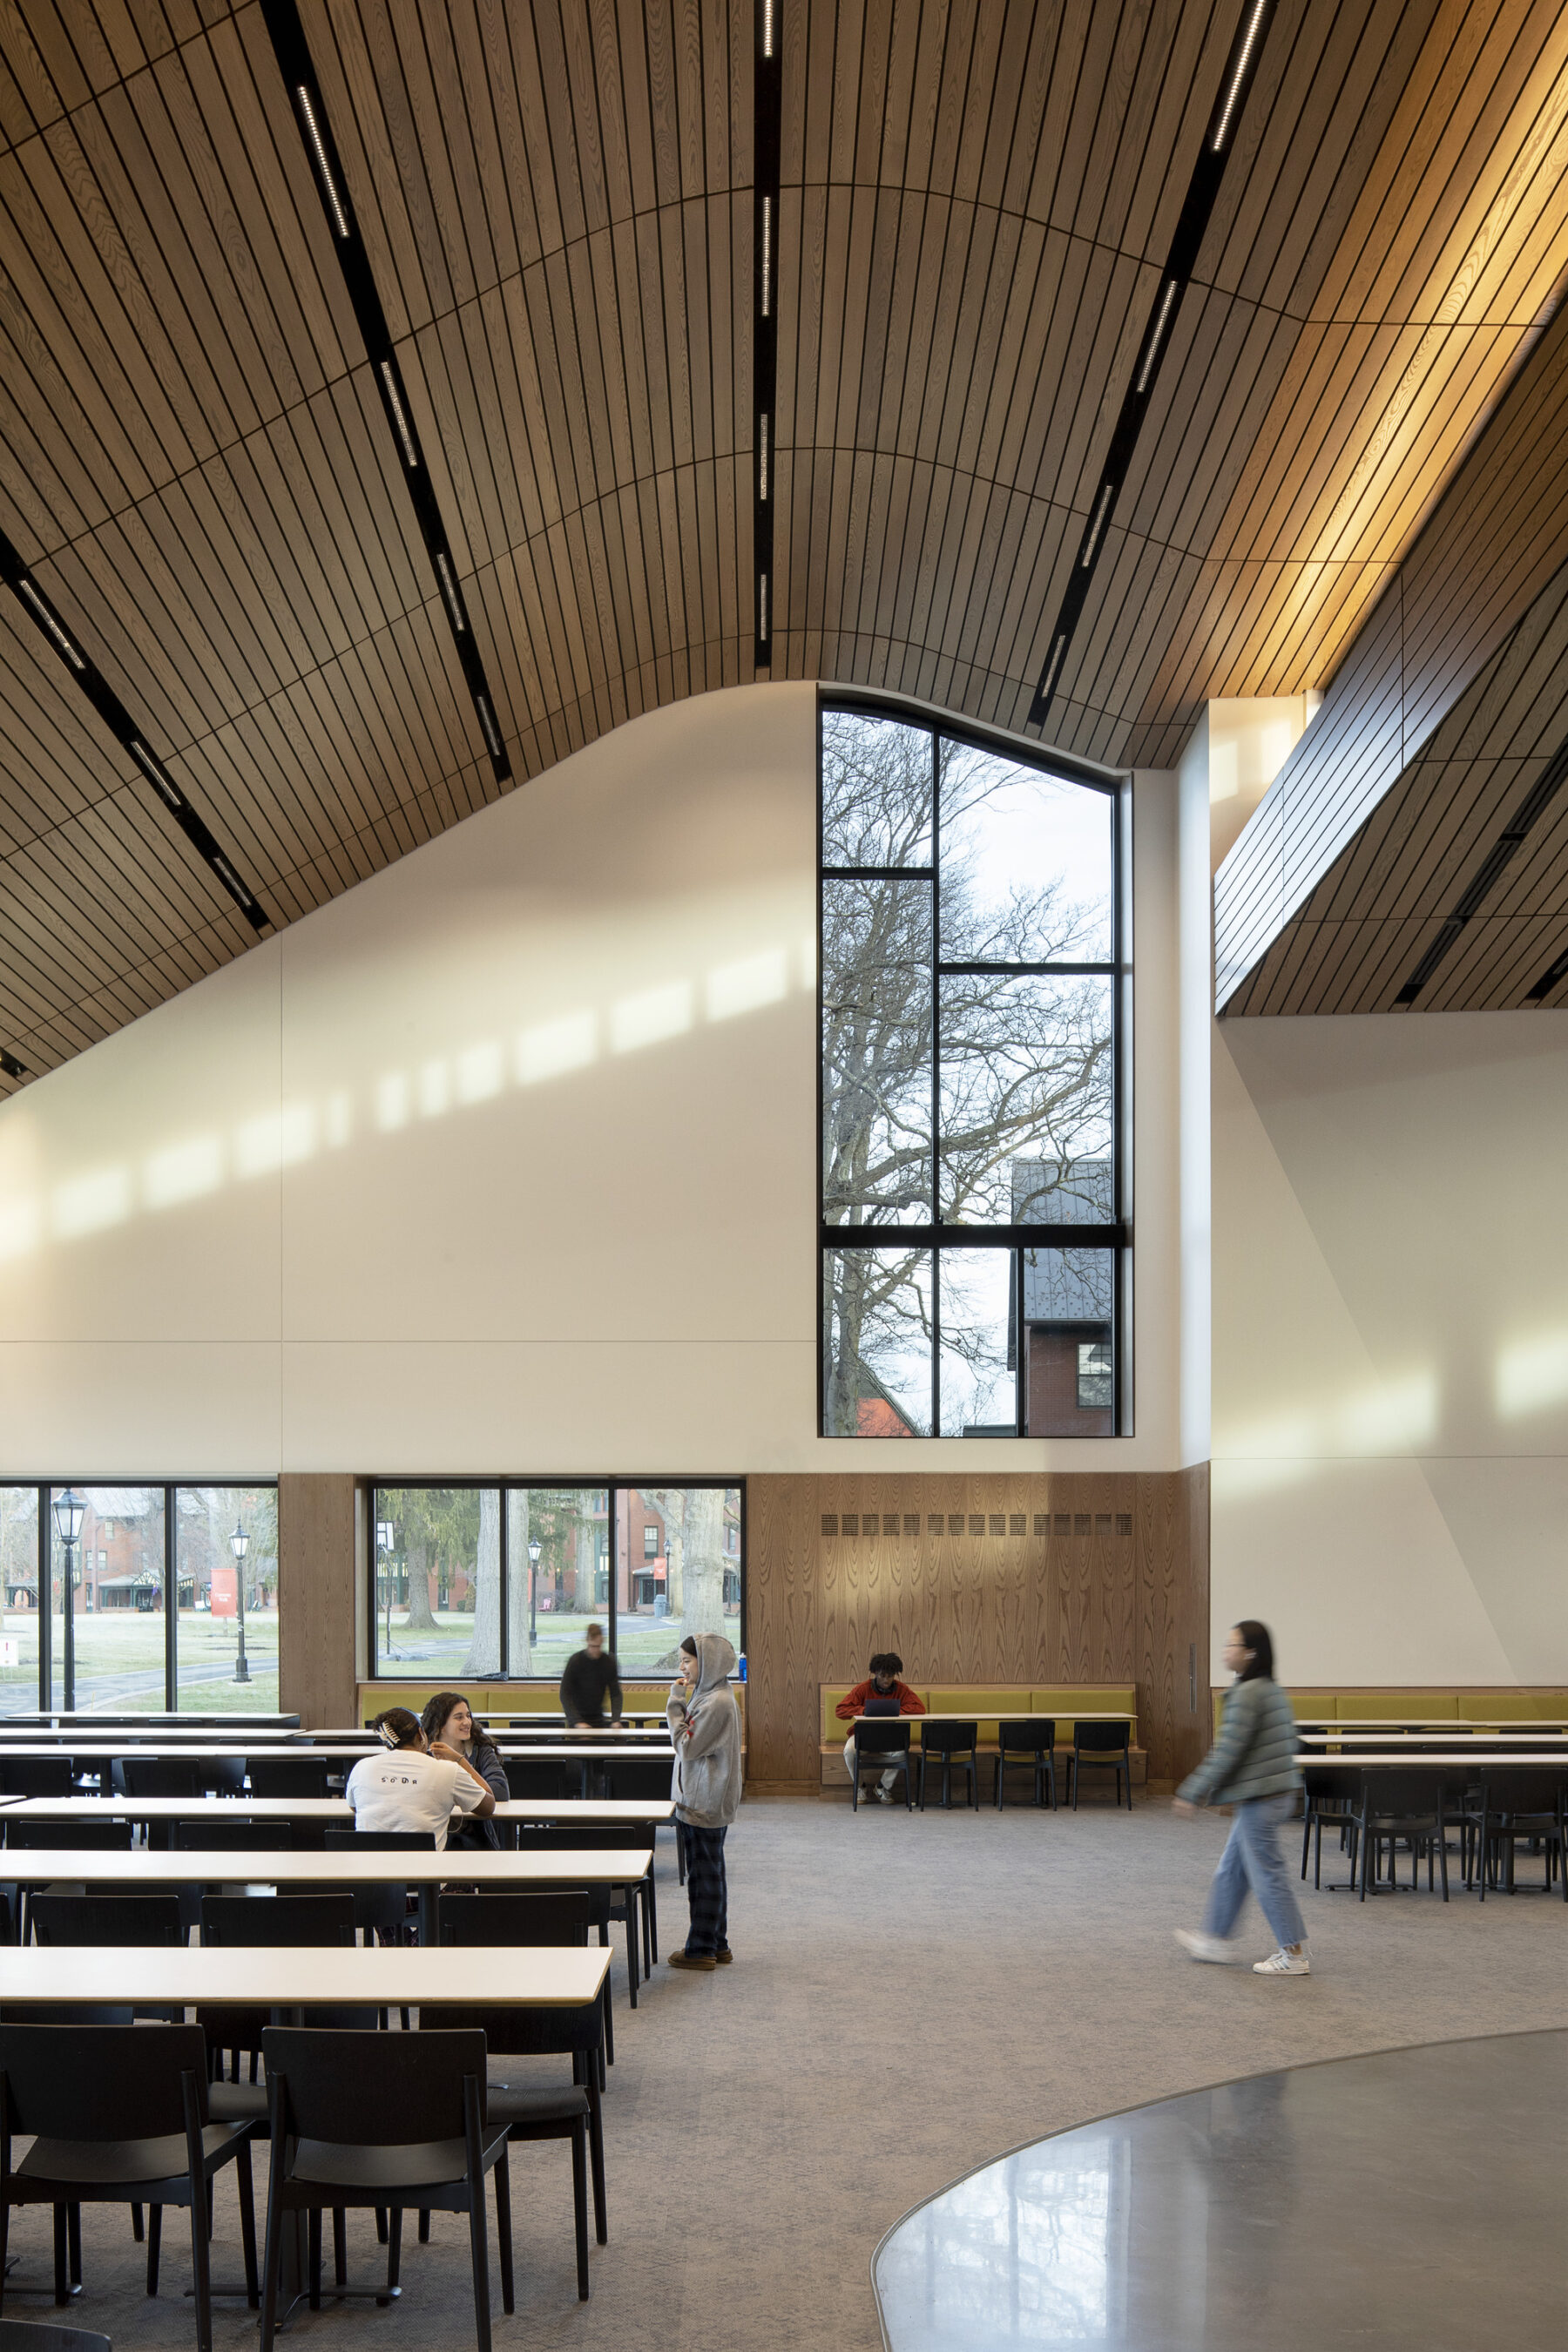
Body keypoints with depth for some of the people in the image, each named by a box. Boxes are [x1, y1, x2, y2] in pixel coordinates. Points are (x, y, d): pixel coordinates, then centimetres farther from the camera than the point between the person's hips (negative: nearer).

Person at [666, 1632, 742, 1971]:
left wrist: (676, 1705, -15)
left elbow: (687, 1747, -19)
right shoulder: (707, 1695, 12)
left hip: (705, 1805, -10)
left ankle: (701, 1949, 4)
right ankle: (717, 1944, 24)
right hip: (703, 1801, 10)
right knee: (709, 1873, 16)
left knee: (704, 1873, -2)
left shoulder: (718, 1703, -21)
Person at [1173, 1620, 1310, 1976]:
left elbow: (1228, 1751, -20)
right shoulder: (1273, 1691, 10)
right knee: (1231, 1869, 19)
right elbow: (1288, 1742, 18)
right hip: (1278, 1791, 10)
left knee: (1267, 1874, -2)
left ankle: (1295, 1955, 4)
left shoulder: (1247, 1694, -18)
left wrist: (1194, 1793, -13)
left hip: (1260, 1800, -10)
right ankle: (1214, 1938, 29)